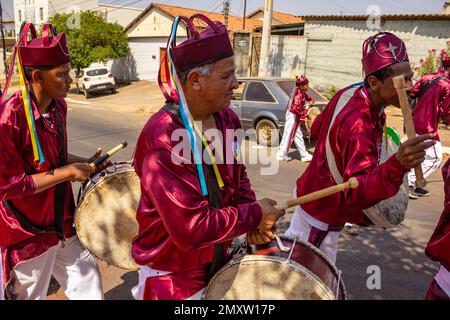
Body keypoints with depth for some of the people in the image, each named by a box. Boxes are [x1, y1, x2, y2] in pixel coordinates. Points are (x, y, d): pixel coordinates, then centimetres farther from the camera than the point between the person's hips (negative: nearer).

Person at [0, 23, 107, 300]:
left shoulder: (58, 106, 0)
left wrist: (84, 163, -1)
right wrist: (66, 173, -22)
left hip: (64, 223, 7)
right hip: (28, 235, -6)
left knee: (90, 290, 16)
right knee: (31, 295, 18)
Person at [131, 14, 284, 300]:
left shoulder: (228, 118, -5)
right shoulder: (162, 138, -29)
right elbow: (192, 228, -30)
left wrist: (253, 221, -8)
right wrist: (255, 213, -18)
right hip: (174, 278, -6)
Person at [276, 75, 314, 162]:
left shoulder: (302, 93, 6)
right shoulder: (298, 95, -22)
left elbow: (309, 98, 24)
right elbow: (296, 108, -32)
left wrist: (310, 102, 3)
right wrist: (305, 113, -26)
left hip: (295, 116, 10)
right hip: (292, 116, -10)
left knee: (298, 136, 12)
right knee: (288, 135, -1)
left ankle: (304, 155, 18)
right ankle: (281, 154, 9)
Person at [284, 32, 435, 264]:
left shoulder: (348, 92, -8)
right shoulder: (359, 124, -36)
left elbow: (316, 129, 8)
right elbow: (357, 192, -44)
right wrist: (397, 165, -59)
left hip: (314, 191, 9)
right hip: (322, 213, -8)